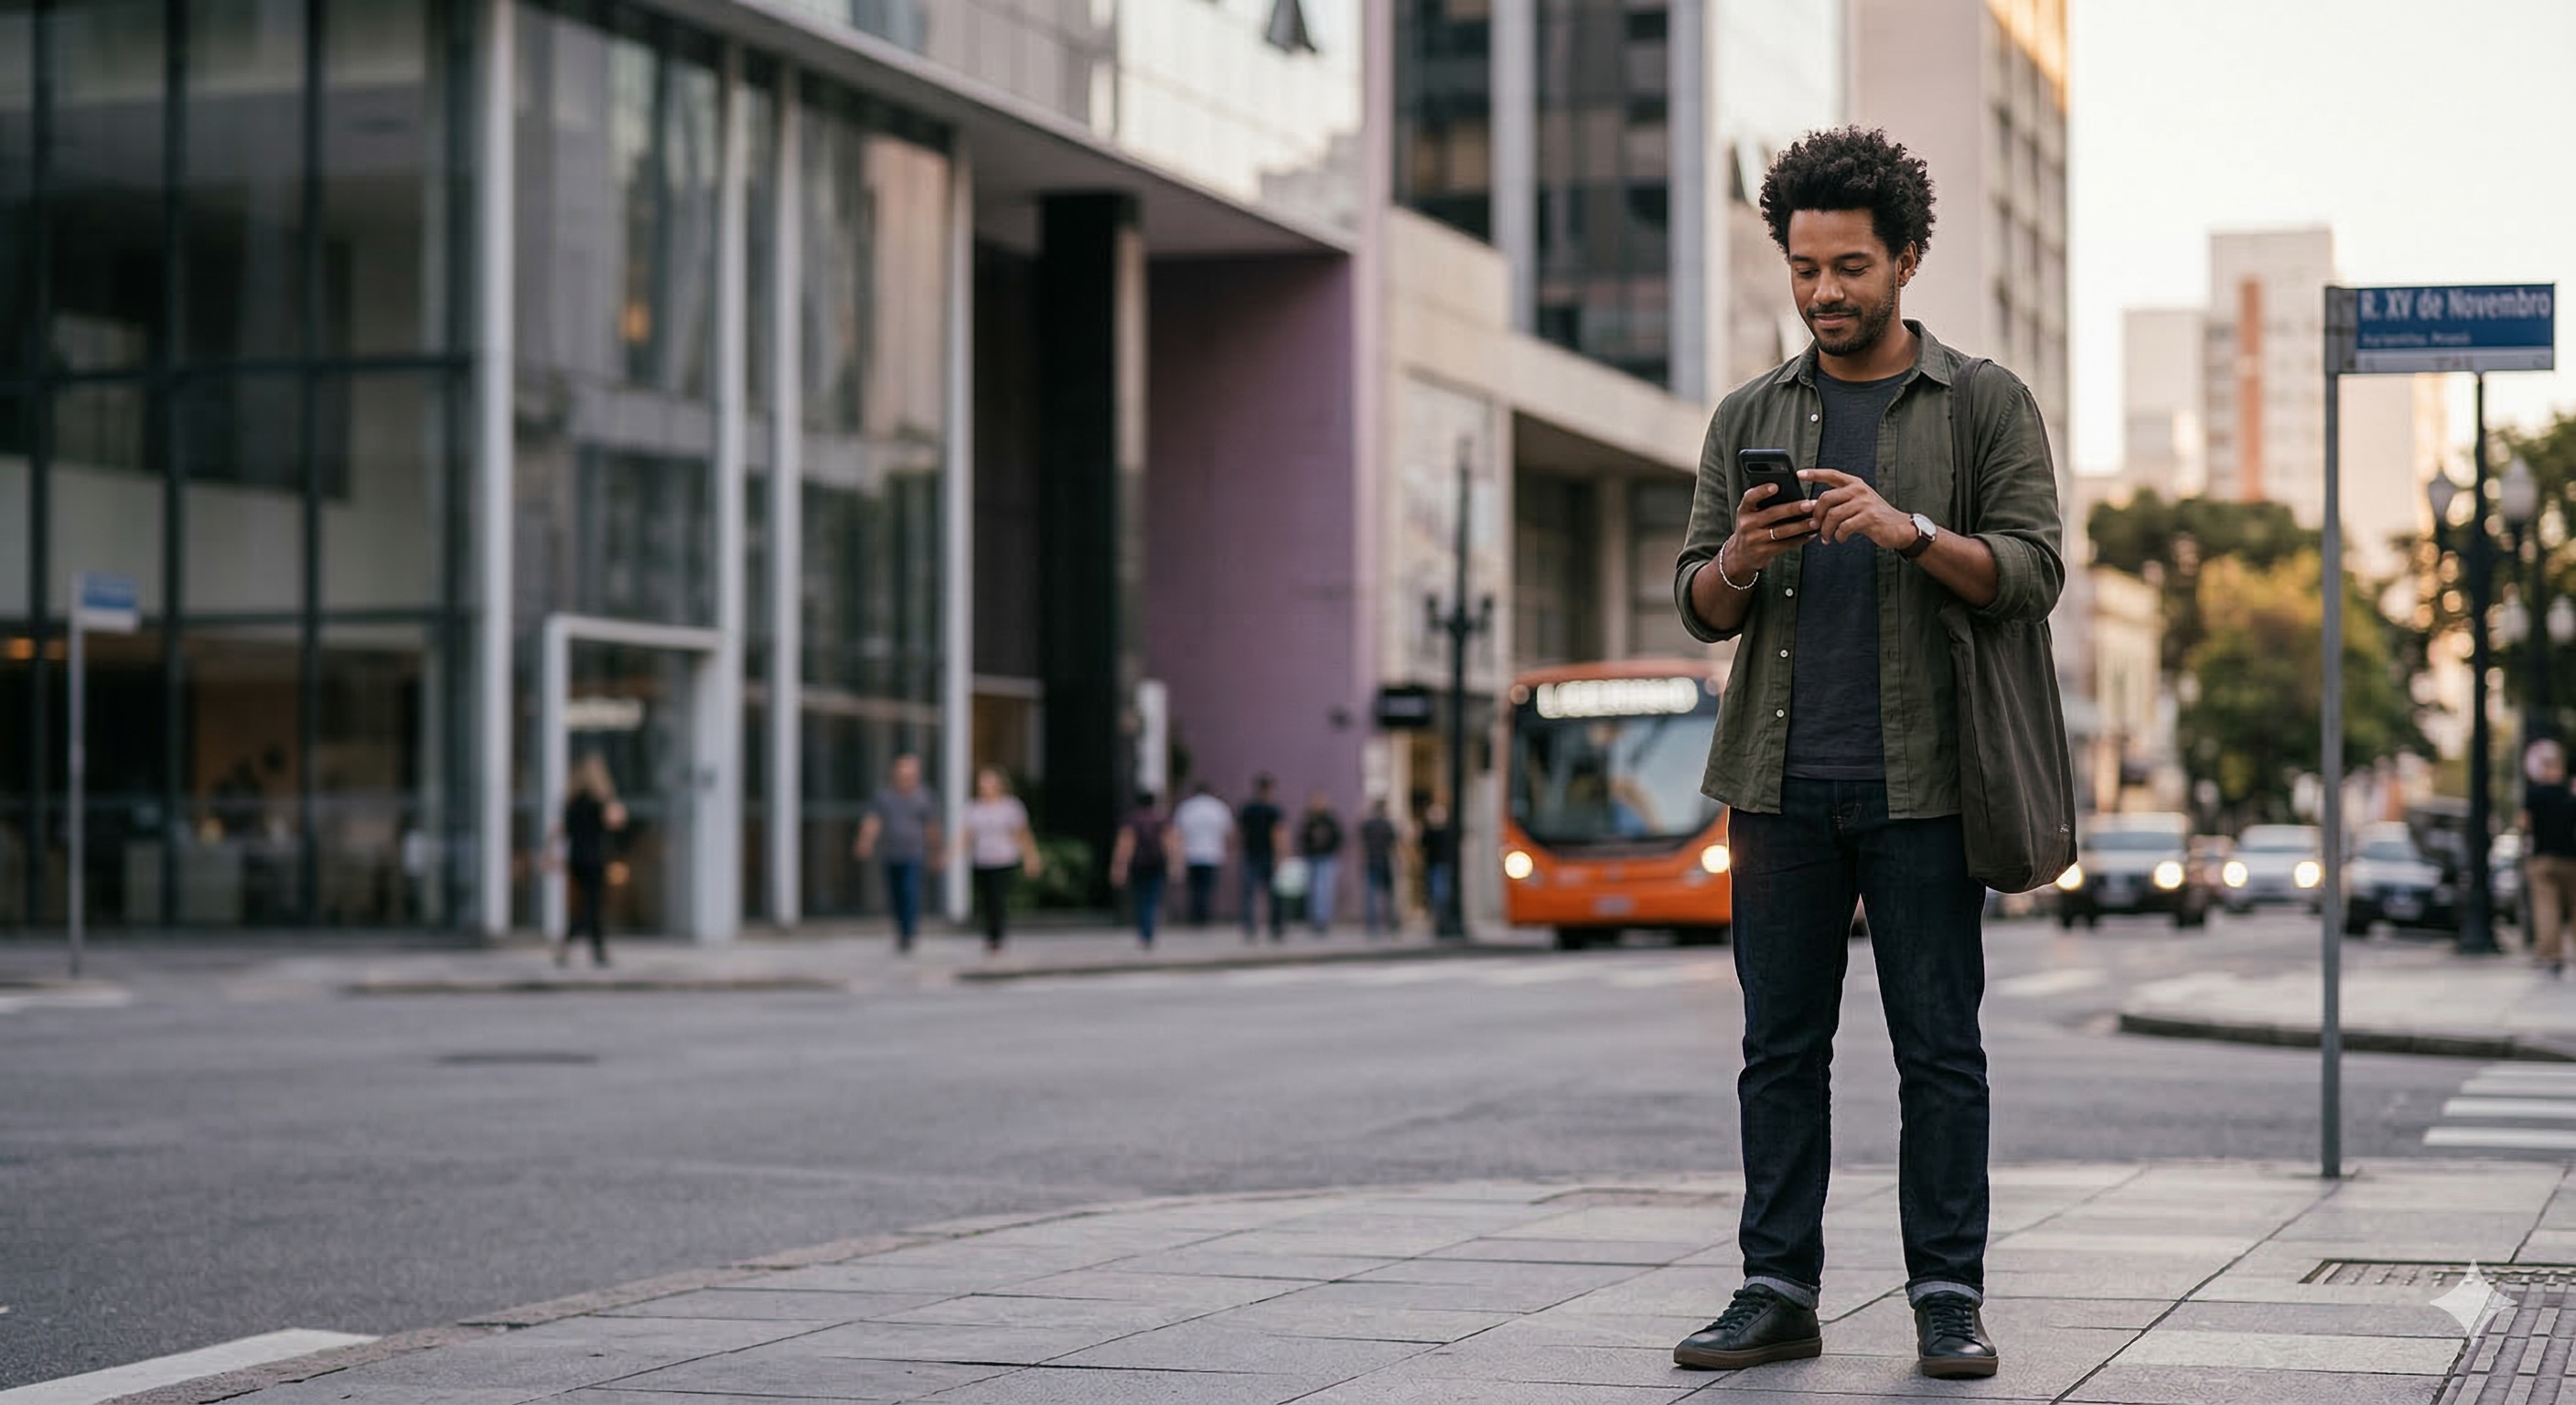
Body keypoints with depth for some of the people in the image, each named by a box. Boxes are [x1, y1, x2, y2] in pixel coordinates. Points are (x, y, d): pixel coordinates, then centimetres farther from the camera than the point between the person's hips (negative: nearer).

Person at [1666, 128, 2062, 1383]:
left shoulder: (1987, 406, 6)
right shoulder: (1749, 417, 14)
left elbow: (2033, 572, -4)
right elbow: (1697, 605, 11)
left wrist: (1908, 532, -20)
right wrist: (1740, 562, -12)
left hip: (1920, 782, -3)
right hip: (1780, 783, 3)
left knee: (1940, 1049, 0)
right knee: (1781, 1049, 4)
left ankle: (1948, 1301, 5)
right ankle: (1779, 1291, 9)